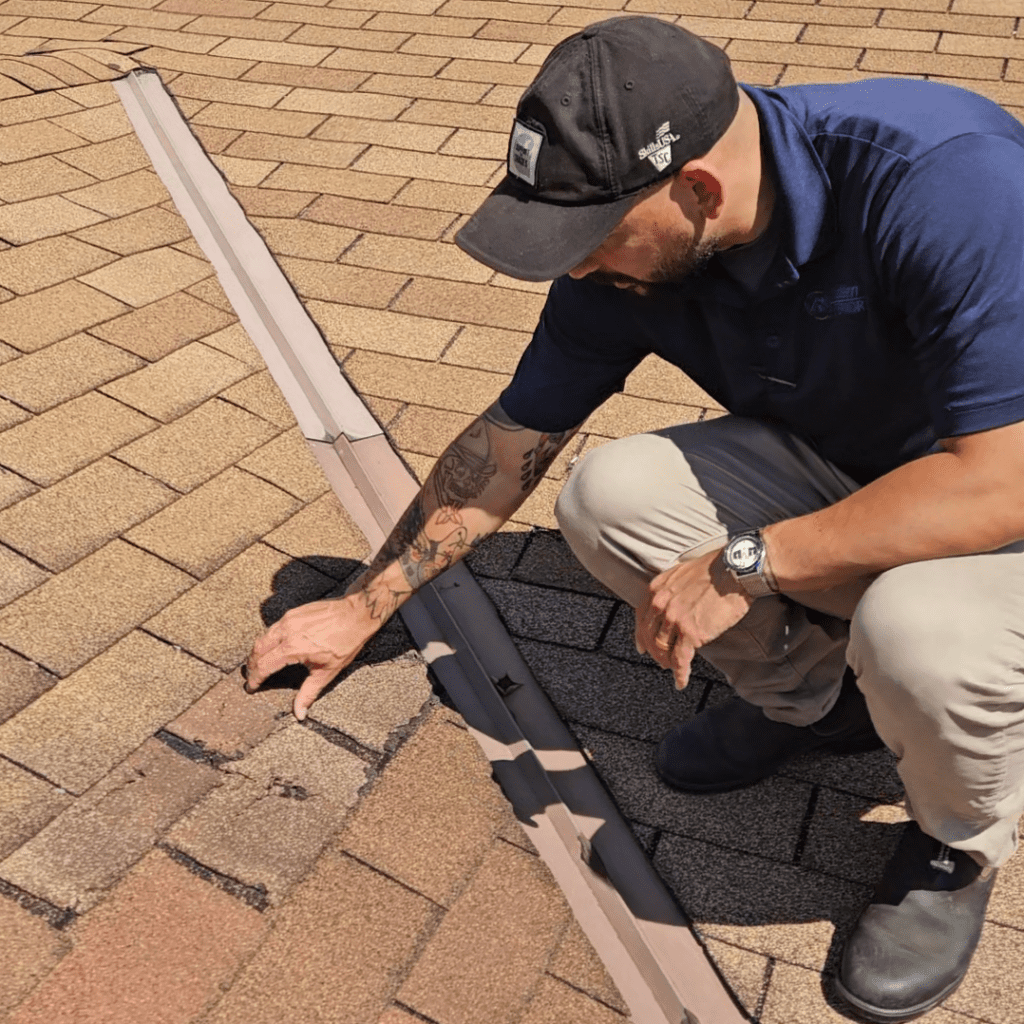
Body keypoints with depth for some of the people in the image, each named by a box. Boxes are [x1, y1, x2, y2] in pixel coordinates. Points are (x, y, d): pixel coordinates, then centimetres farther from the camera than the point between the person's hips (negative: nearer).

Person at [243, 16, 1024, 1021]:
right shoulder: (623, 254, -14)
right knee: (607, 496, -17)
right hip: (830, 470, 5)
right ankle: (810, 694, 9)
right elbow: (512, 441, -6)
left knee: (914, 628, -37)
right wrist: (363, 607, -1)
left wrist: (745, 564, -32)